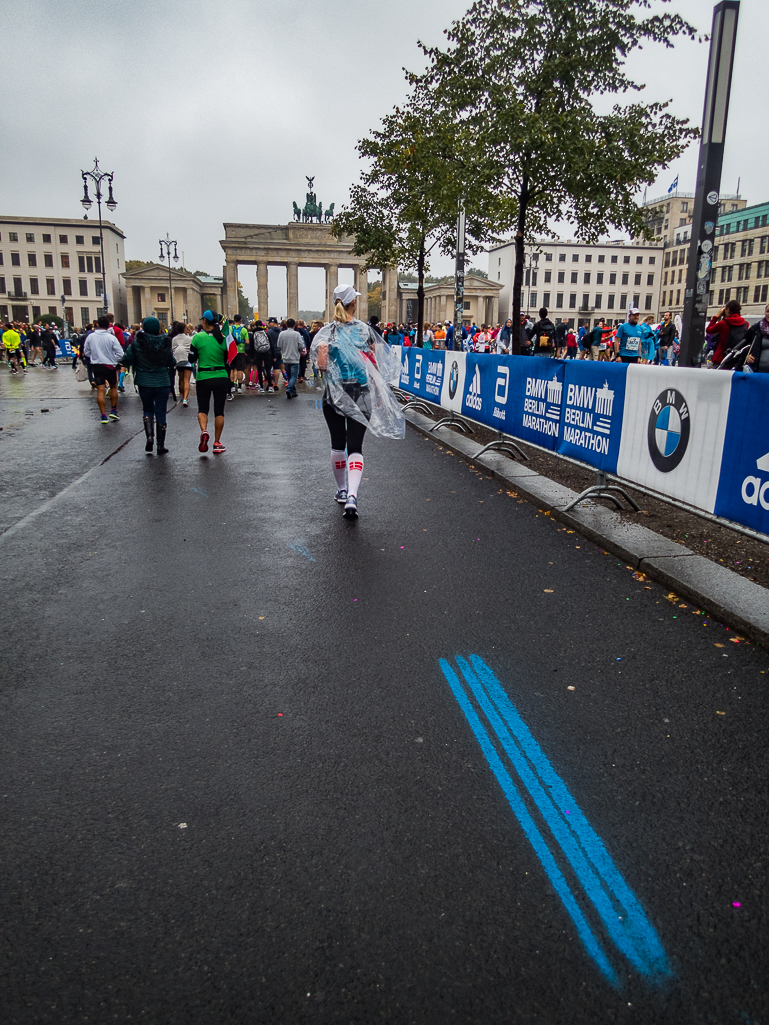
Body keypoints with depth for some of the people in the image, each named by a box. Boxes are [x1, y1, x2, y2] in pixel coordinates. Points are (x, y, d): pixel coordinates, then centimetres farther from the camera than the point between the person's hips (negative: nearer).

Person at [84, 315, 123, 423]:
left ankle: (104, 416, -1)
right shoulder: (111, 338, -10)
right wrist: (115, 361, 6)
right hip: (110, 366, -1)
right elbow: (120, 354, -10)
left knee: (100, 391, 1)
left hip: (96, 366, 2)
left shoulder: (90, 337, -1)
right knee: (113, 387, 19)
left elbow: (86, 352, 8)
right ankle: (113, 410, 19)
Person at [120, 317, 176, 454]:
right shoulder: (166, 343, -4)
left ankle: (149, 436, -2)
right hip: (163, 382, 0)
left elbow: (126, 361, -6)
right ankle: (161, 445, 8)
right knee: (161, 412, 6)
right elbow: (172, 363, 3)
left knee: (147, 410, 19)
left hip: (144, 382, 0)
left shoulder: (137, 343, -9)